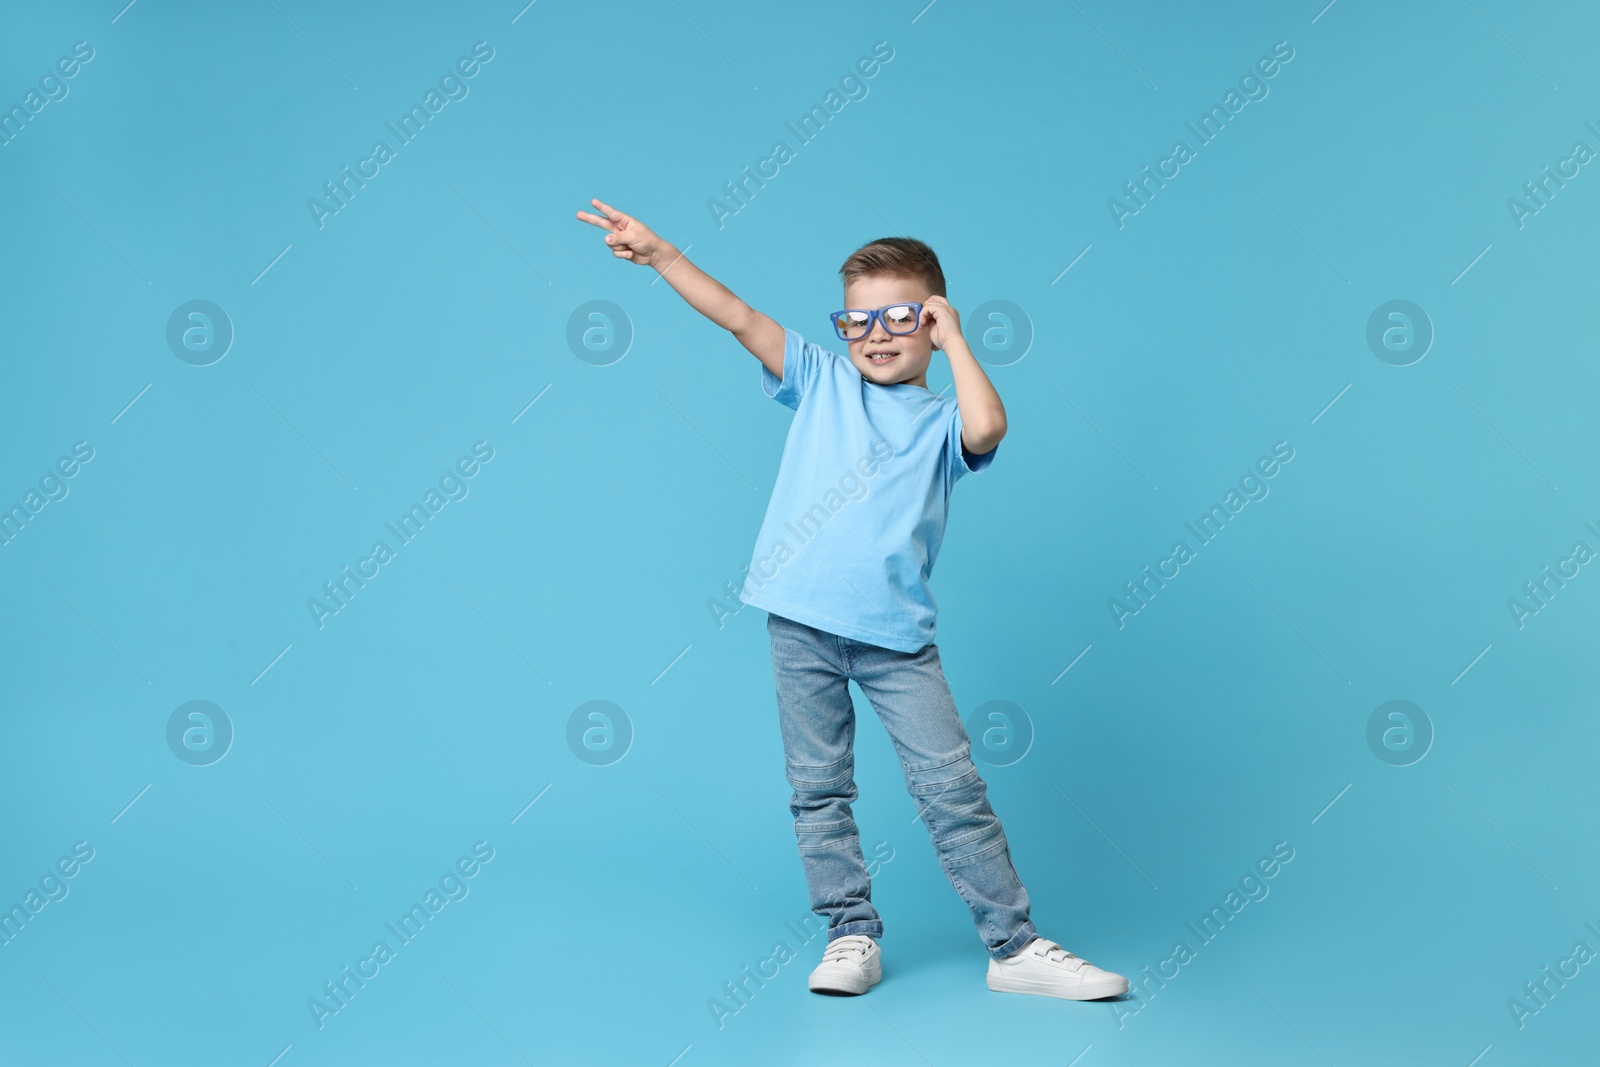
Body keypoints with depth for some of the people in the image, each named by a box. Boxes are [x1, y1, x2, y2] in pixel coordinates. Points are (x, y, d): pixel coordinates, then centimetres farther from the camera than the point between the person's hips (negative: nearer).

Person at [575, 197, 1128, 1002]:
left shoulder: (941, 421, 6)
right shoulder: (821, 380, 10)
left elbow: (986, 427, -18)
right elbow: (741, 319, 1)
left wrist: (952, 336, -5)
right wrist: (659, 255, -8)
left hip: (896, 633, -1)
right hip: (802, 622, 1)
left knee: (952, 785, 0)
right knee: (818, 789, 7)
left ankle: (1015, 947, 9)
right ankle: (852, 935, 20)